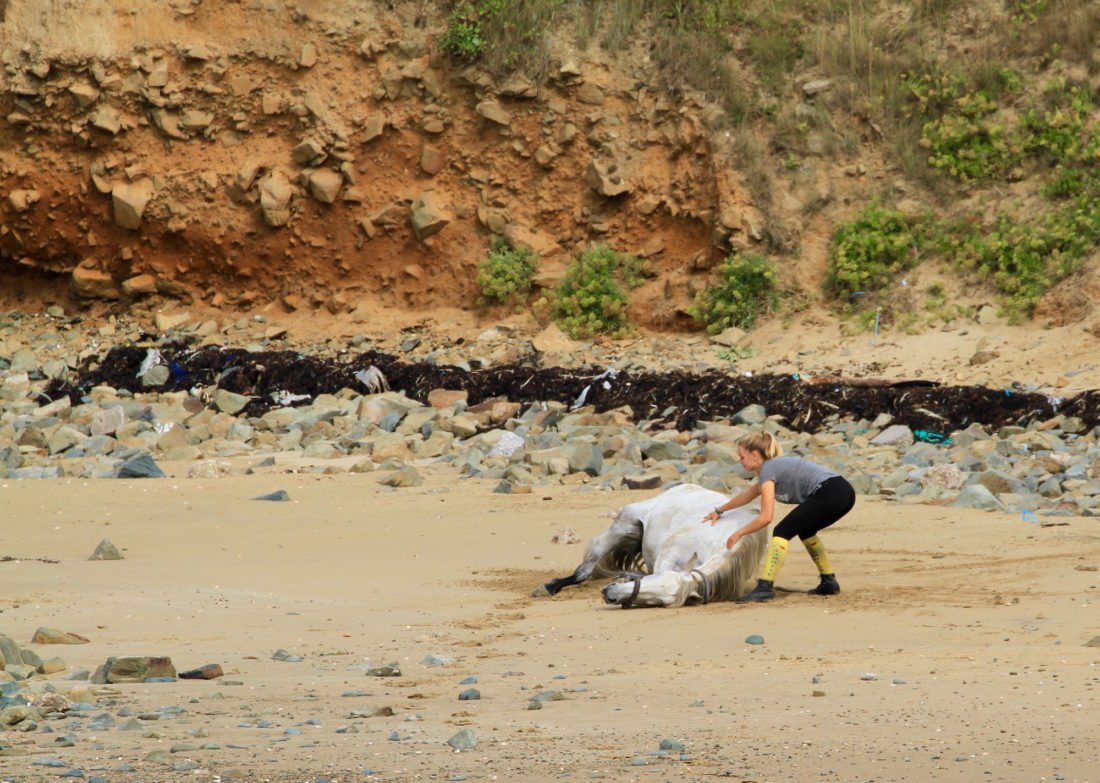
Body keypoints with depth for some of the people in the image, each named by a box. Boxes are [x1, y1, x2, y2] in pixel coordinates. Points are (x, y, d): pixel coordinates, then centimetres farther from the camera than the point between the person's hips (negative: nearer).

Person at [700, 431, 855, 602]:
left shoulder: (767, 469, -1)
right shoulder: (776, 466, 27)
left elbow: (766, 517, -7)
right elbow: (747, 496, 43)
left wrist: (739, 534, 4)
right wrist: (719, 511, 53)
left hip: (828, 494, -10)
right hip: (845, 493, 10)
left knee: (783, 531, -7)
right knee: (805, 530, 30)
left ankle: (765, 588, -12)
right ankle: (829, 582, 31)